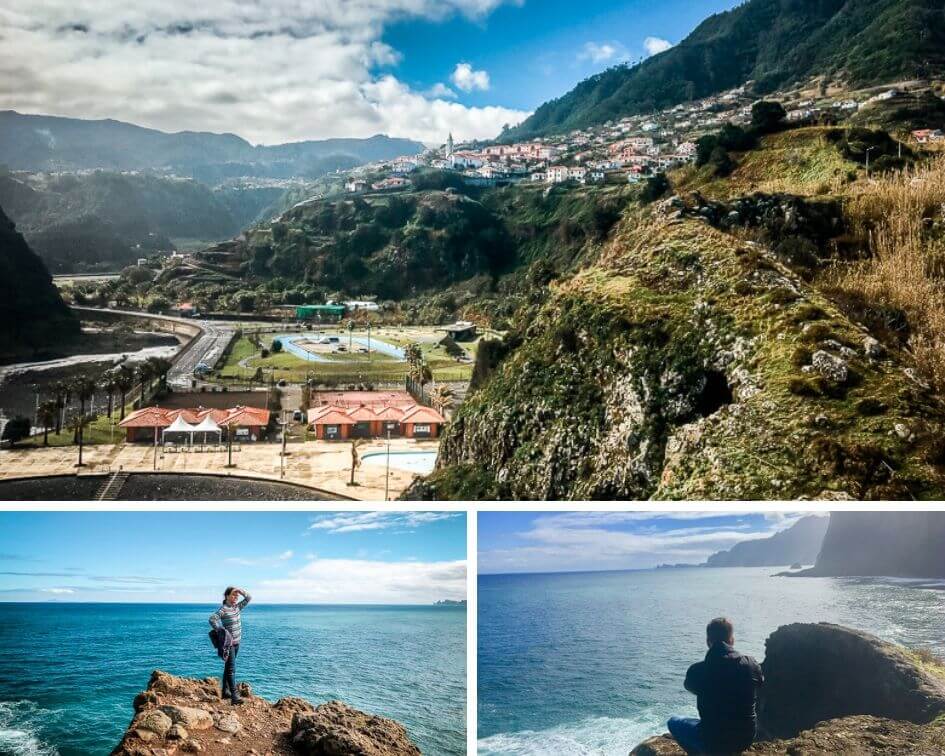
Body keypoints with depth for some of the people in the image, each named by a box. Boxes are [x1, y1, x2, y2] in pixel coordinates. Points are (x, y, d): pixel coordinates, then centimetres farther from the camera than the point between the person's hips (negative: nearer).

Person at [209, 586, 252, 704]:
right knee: (231, 669, -13)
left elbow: (249, 598, 12)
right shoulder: (223, 609, -16)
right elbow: (212, 619, -27)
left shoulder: (237, 607, 8)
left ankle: (226, 691, 26)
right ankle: (234, 696, -17)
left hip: (236, 642, 9)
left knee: (228, 667, 17)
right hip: (228, 643, -9)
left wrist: (241, 591, -4)